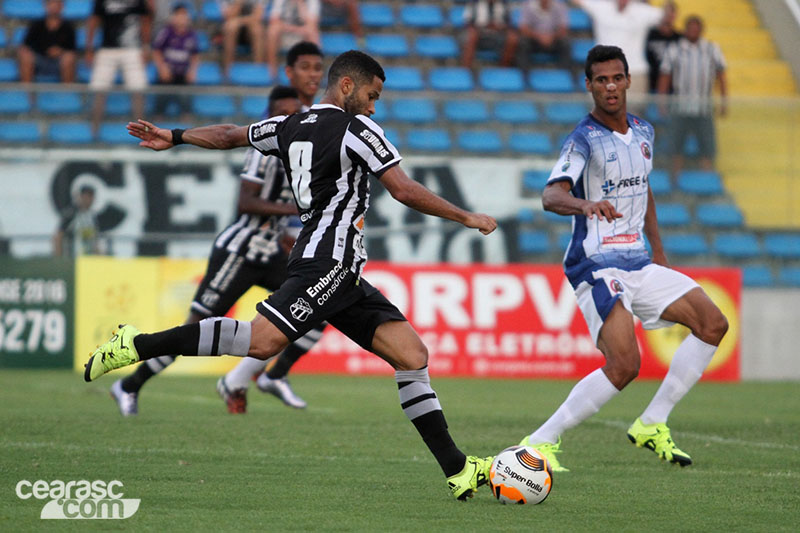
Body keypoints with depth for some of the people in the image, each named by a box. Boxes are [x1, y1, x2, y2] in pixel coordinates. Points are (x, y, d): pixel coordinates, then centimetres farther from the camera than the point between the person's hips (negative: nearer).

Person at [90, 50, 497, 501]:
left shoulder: (291, 127, 19)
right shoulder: (357, 129, -4)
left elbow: (229, 135, 32)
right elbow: (405, 191, -9)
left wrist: (173, 137, 46)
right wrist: (467, 218, 1)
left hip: (344, 277, 10)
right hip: (329, 262, -10)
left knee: (412, 354, 3)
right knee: (263, 341, -23)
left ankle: (458, 469, -2)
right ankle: (138, 345, -18)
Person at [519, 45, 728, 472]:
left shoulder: (642, 133, 11)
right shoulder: (584, 140, -13)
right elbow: (551, 195, -30)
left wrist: (659, 254, 26)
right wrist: (585, 205, -51)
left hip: (638, 262, 8)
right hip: (596, 265, -8)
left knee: (713, 324, 1)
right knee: (624, 364, -23)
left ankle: (651, 425, 5)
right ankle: (540, 442, -17)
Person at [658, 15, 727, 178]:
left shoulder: (712, 50, 9)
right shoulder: (674, 50, 5)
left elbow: (721, 77, 11)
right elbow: (664, 77, 6)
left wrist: (724, 101, 3)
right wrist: (661, 102, 2)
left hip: (704, 108, 1)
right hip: (680, 107, -1)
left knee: (708, 148, -3)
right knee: (677, 146, 1)